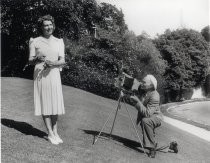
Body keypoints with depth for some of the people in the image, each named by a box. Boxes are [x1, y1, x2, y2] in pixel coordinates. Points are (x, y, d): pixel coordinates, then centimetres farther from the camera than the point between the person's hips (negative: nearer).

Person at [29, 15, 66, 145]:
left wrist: (53, 63, -17)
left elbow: (63, 61, 4)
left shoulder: (59, 42, 12)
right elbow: (30, 61, 5)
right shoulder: (35, 42, 5)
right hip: (40, 75, -2)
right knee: (44, 103, -1)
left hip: (54, 74, 2)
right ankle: (50, 134, 7)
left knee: (56, 103, 3)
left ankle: (55, 132, 17)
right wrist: (37, 59, -17)